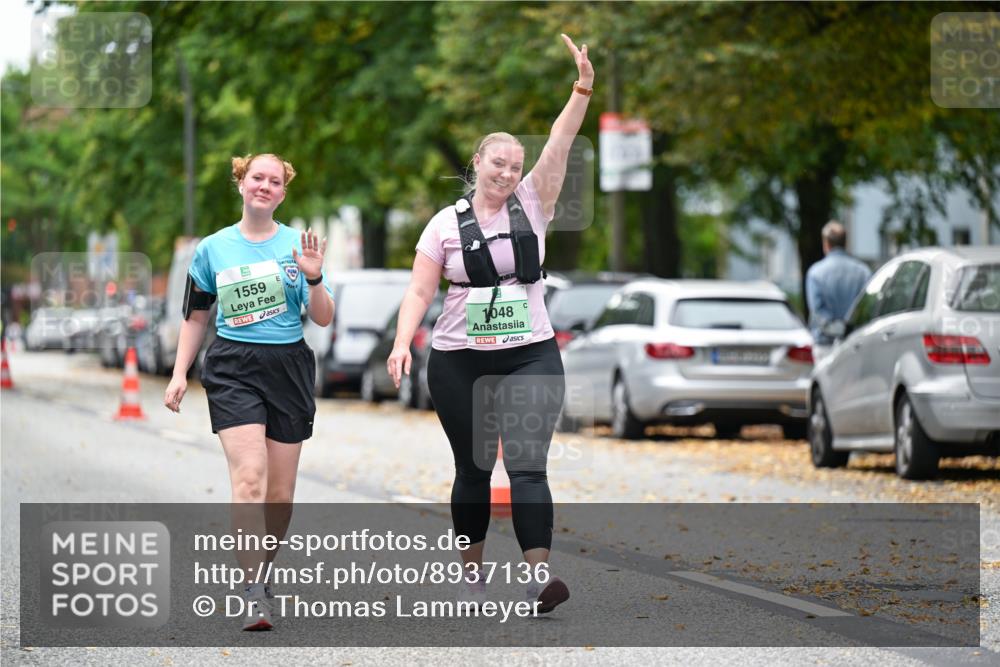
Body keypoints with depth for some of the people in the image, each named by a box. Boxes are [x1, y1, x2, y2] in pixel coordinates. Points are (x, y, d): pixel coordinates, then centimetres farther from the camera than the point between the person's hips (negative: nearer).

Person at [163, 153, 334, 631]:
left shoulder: (298, 244, 4)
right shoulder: (212, 249, 6)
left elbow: (323, 319, 2)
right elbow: (196, 316, 15)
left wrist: (313, 278, -15)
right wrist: (179, 374, 8)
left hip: (288, 368, 2)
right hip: (232, 370, -1)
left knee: (279, 492, 4)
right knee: (249, 478, -18)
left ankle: (262, 571, 25)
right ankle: (254, 595, -23)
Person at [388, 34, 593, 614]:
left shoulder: (532, 206, 3)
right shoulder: (447, 224, 1)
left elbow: (560, 145, -8)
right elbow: (420, 291, -1)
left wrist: (584, 88, -20)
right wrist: (403, 343, -15)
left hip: (530, 357, 0)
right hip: (459, 364, 1)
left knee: (527, 466, -12)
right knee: (473, 469, 10)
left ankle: (539, 577, -23)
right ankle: (472, 571, 25)